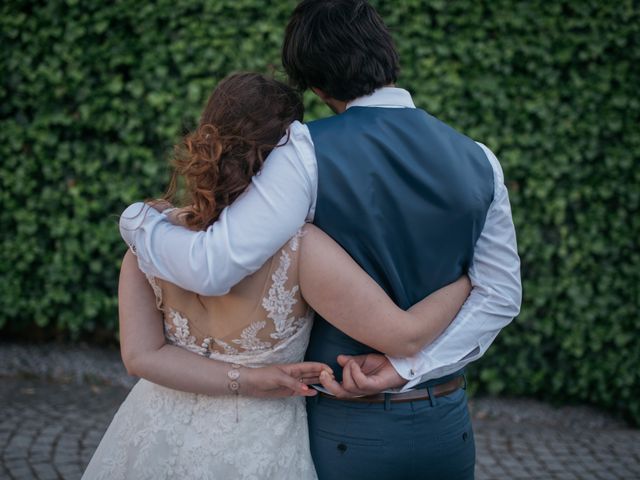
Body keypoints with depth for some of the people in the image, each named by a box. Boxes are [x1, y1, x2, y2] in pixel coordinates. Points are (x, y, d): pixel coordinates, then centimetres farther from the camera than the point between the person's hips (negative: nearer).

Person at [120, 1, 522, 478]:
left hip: (347, 433, -3)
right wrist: (406, 367, -9)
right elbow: (500, 296, -3)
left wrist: (136, 220, -4)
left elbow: (212, 267, -22)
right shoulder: (478, 160, -2)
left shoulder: (309, 150, -17)